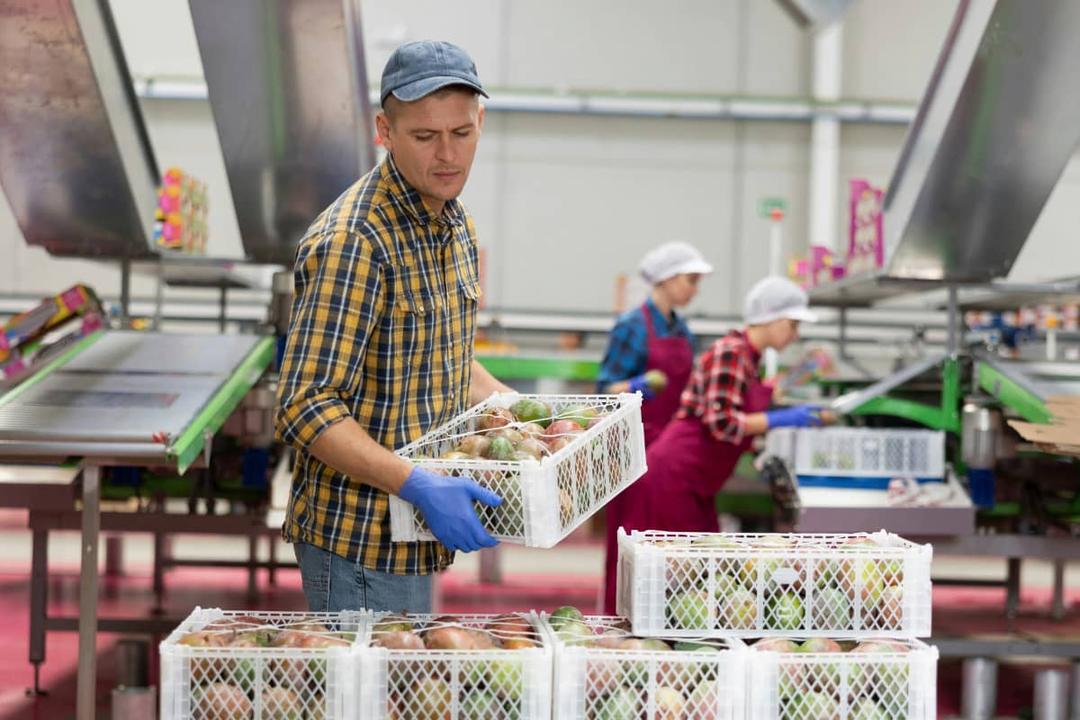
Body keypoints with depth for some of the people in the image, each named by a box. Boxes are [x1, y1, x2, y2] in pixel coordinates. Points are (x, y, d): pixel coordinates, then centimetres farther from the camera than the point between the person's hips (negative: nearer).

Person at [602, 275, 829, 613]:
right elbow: (721, 423, -23)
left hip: (694, 487, 10)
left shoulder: (749, 358, 15)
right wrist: (780, 419, -16)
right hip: (673, 475, -10)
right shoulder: (730, 353, -14)